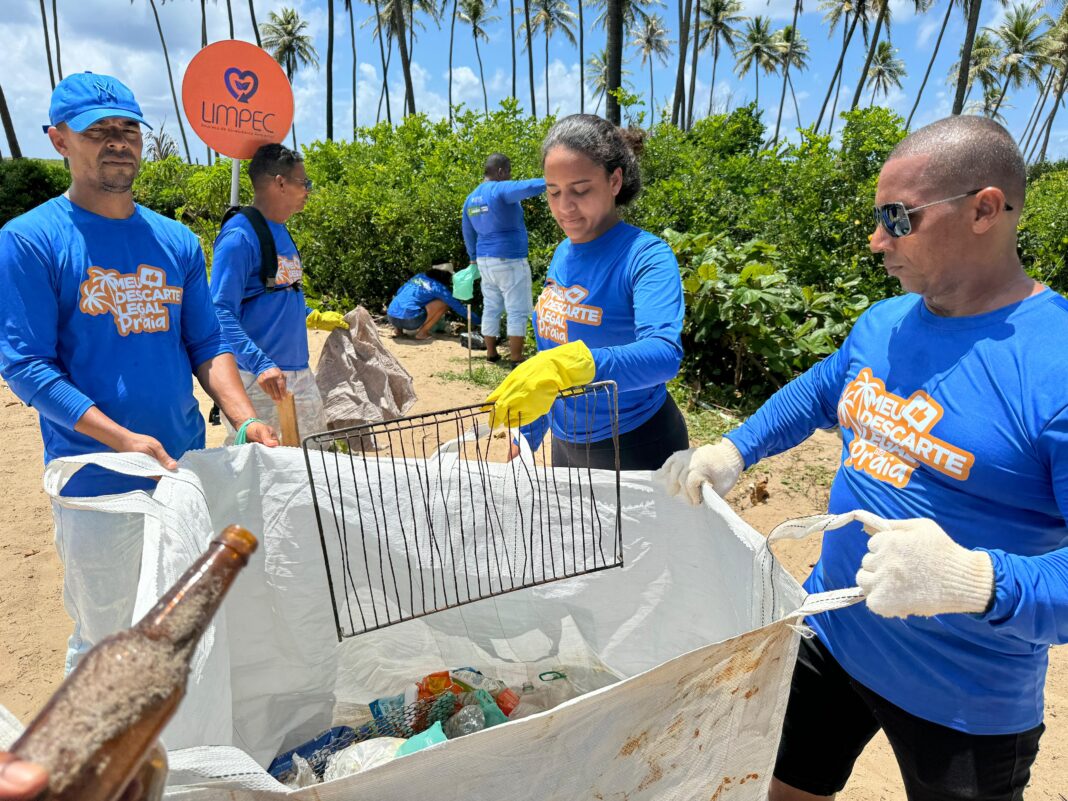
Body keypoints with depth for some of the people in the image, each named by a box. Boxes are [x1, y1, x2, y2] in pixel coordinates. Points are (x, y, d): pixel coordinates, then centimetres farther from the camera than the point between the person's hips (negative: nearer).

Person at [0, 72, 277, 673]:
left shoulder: (177, 241, 8)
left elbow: (208, 345, 8)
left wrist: (246, 421, -8)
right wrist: (123, 439, -22)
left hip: (189, 471, 5)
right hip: (98, 483, -4)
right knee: (104, 642, 8)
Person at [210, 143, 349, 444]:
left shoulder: (281, 233, 13)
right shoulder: (240, 235, -15)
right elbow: (222, 312, -22)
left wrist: (315, 318, 22)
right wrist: (260, 364, -31)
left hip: (300, 371, 9)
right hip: (256, 379, -9)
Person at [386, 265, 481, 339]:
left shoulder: (418, 276, 18)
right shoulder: (439, 287, 2)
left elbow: (399, 292, 26)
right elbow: (458, 307, 6)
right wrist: (478, 321, 16)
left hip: (391, 317, 7)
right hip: (409, 320, -7)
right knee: (445, 302, 3)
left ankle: (398, 329, 19)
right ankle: (422, 332, 2)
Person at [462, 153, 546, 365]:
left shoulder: (470, 199, 12)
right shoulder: (500, 190, -14)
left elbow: (468, 234, 20)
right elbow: (529, 187, -32)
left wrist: (474, 259, 30)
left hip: (485, 261, 8)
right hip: (509, 260, -8)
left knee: (491, 308, 15)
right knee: (517, 312, -2)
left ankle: (491, 353, 20)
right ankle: (516, 359, -2)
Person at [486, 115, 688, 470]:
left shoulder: (646, 255, -18)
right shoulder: (563, 253, 1)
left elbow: (664, 354, -35)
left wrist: (573, 363, -51)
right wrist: (527, 438, 13)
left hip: (637, 449, -6)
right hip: (567, 443, 6)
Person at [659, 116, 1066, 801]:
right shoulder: (884, 323, -2)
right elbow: (821, 391, 14)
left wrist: (978, 581, -43)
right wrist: (732, 452, 3)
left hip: (961, 706, -5)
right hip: (830, 636, 6)